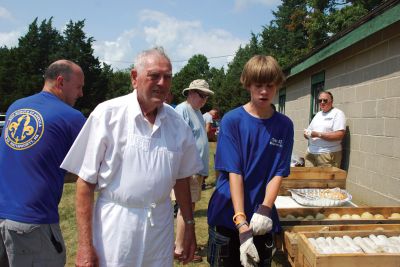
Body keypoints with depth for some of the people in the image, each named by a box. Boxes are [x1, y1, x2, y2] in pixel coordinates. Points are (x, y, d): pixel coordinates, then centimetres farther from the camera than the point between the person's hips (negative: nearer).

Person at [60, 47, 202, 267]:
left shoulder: (177, 123, 1)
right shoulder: (107, 114, -12)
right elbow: (86, 180, -10)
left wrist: (189, 225, 12)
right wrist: (85, 245, -10)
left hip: (161, 225, 4)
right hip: (115, 224, -3)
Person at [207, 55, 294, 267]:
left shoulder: (284, 125, -1)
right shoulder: (232, 120, -10)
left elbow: (279, 173, -2)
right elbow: (234, 173, -14)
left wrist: (265, 210, -18)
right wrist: (242, 224, -20)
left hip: (262, 220, 2)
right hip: (227, 217, -2)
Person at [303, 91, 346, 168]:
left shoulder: (337, 113, -3)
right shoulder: (318, 114, 20)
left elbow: (339, 135, -15)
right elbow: (309, 130, 21)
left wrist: (318, 134, -17)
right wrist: (307, 133, -3)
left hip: (327, 154, -6)